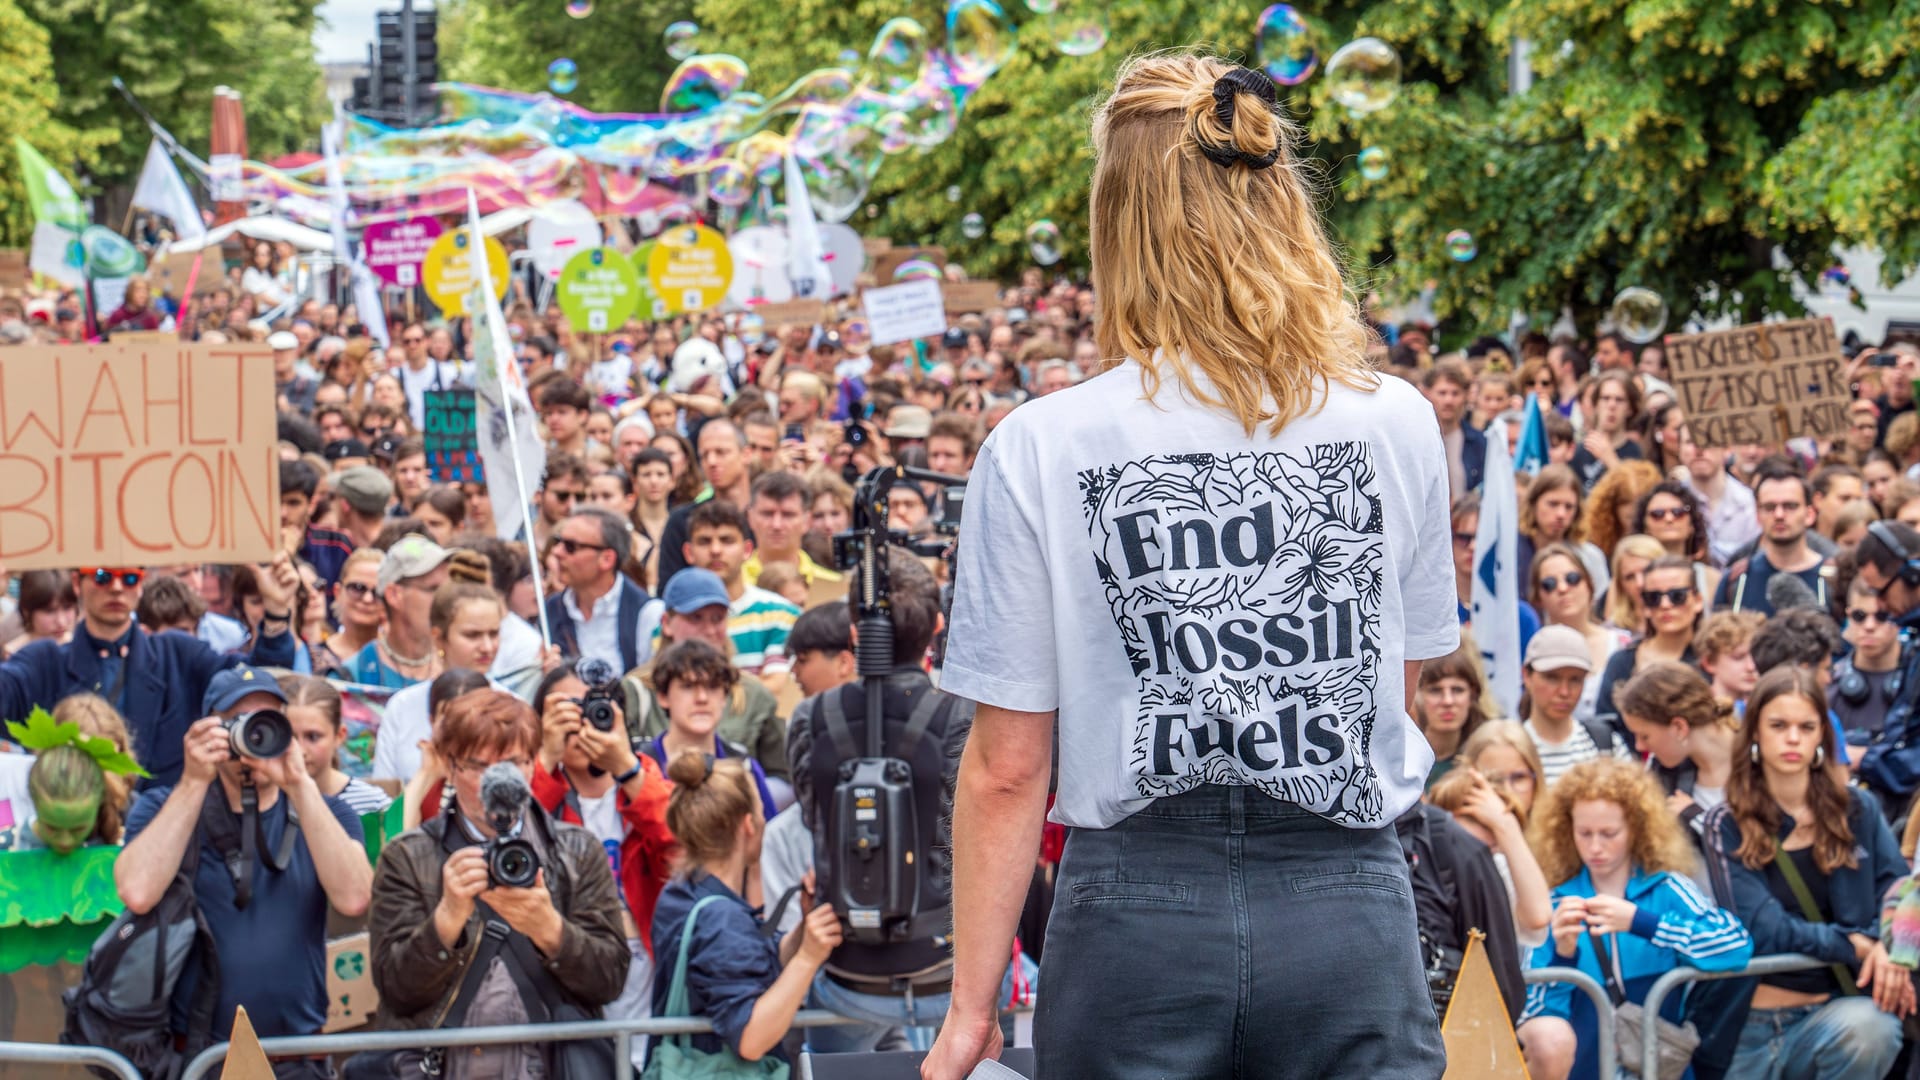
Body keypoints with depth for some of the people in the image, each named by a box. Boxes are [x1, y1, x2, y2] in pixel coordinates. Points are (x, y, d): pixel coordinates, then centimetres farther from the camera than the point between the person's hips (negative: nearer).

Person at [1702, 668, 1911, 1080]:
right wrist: (1855, 946, -15)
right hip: (1752, 1024, 0)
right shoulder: (1728, 825, 0)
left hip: (1838, 1007, 0)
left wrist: (1889, 946, -20)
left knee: (1870, 1029, -32)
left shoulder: (1858, 810, 6)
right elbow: (1762, 927, -9)